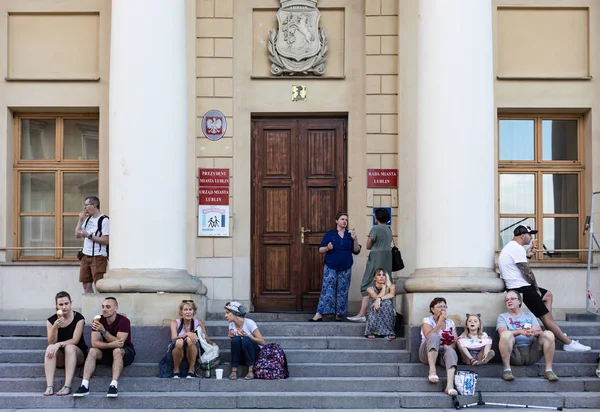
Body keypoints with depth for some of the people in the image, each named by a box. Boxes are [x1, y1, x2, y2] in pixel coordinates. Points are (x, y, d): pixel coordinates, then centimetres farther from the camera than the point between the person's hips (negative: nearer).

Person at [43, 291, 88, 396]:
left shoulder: (78, 318, -8)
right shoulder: (51, 320, -1)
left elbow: (75, 340, -16)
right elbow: (51, 343, -10)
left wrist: (59, 344, -32)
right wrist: (55, 327, -27)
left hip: (77, 354, -2)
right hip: (59, 357, 2)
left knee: (69, 347, -33)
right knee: (50, 348, -28)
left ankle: (67, 386, -44)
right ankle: (49, 387, -41)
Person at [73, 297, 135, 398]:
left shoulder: (123, 321, -17)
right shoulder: (98, 321, -6)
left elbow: (120, 343, -27)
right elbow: (94, 343, -16)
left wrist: (103, 331, -34)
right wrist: (111, 344, -32)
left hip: (125, 352, -4)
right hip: (107, 352, 4)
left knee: (117, 351, -35)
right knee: (92, 351, -24)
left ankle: (114, 385, -47)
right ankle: (84, 385, -35)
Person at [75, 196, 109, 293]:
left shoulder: (104, 220, -10)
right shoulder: (88, 219, 14)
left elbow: (105, 241, -16)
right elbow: (77, 235, 15)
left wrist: (89, 235, -17)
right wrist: (80, 219, 5)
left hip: (98, 257, -8)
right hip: (86, 256, 8)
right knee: (86, 285, 7)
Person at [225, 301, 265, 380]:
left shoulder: (249, 323, -16)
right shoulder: (231, 325, 0)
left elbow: (262, 342, -16)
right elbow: (233, 344, 8)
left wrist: (247, 335, -26)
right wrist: (231, 337, -13)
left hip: (255, 352, -4)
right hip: (242, 356, 4)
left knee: (246, 340, -33)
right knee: (236, 339, -25)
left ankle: (251, 371, -27)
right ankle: (234, 370, -22)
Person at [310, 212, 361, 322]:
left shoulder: (349, 235, 11)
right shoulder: (330, 234, 5)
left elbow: (356, 251, 7)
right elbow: (320, 250, 6)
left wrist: (355, 239, -8)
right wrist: (327, 248, -15)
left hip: (345, 268, 2)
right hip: (331, 267, -2)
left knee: (342, 291, 2)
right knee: (327, 290, -9)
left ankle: (339, 314, 9)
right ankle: (319, 314, -10)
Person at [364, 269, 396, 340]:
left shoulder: (391, 286, -1)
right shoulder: (370, 289, -3)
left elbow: (392, 294, -24)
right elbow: (377, 297, -23)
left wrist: (380, 299, -38)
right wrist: (384, 286, -12)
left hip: (389, 315, 1)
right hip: (375, 315, -1)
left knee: (387, 302, -30)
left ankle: (389, 332, -25)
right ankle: (371, 331, -21)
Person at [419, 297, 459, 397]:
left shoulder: (450, 323, 17)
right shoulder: (427, 320, 5)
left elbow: (456, 341, 8)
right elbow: (429, 336, -15)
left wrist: (450, 346, -15)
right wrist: (440, 322, -14)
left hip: (443, 353, 2)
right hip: (428, 353, -2)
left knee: (451, 351, -35)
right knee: (434, 336, -33)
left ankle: (450, 385, -54)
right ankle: (432, 370, -39)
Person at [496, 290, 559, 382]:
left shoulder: (529, 315, 25)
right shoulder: (502, 316, 17)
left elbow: (539, 331, 9)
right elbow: (502, 332, -5)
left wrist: (533, 332, -18)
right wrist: (520, 332, -23)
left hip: (532, 351, 3)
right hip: (514, 352, -3)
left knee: (548, 334, -20)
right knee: (506, 334, -32)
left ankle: (548, 370, -18)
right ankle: (507, 369, -29)